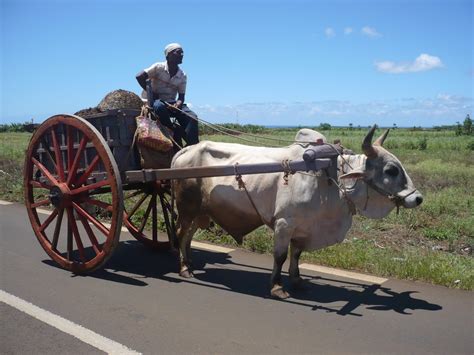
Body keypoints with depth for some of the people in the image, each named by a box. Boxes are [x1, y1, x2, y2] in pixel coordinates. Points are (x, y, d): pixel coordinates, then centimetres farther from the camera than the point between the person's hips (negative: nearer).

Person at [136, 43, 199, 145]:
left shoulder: (182, 75, 4)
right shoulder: (159, 67, -7)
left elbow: (181, 96, 3)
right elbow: (139, 77, -13)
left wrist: (178, 104, -20)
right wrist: (151, 93, -13)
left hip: (172, 103, 3)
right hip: (156, 101, -3)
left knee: (192, 117, -22)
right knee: (160, 107, -41)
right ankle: (175, 135, -27)